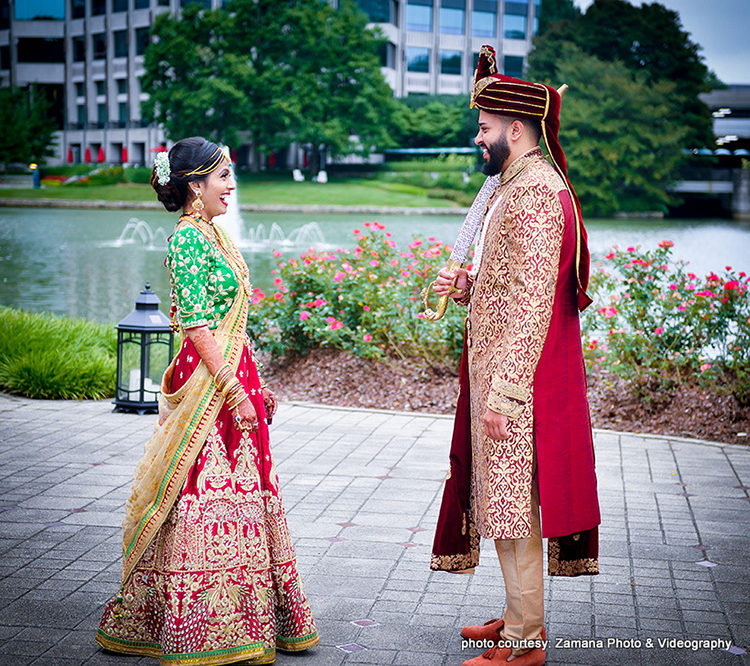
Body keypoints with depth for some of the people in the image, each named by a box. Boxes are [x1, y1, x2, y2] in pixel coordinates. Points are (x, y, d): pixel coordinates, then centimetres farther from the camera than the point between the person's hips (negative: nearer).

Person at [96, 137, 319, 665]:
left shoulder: (211, 234, 15)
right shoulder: (188, 238, -13)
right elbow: (198, 324, -19)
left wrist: (254, 384, 19)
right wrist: (233, 390, -21)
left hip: (233, 378, 10)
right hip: (209, 386, -10)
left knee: (241, 493, 13)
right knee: (210, 493, -5)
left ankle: (249, 619, 22)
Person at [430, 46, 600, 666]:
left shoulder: (535, 192, -17)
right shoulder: (516, 187, 16)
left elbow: (531, 300, -23)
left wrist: (504, 393, -23)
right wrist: (465, 285, 6)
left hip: (519, 382, -10)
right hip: (502, 371, 10)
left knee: (514, 508, -3)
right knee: (504, 503, 17)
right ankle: (520, 616, 29)